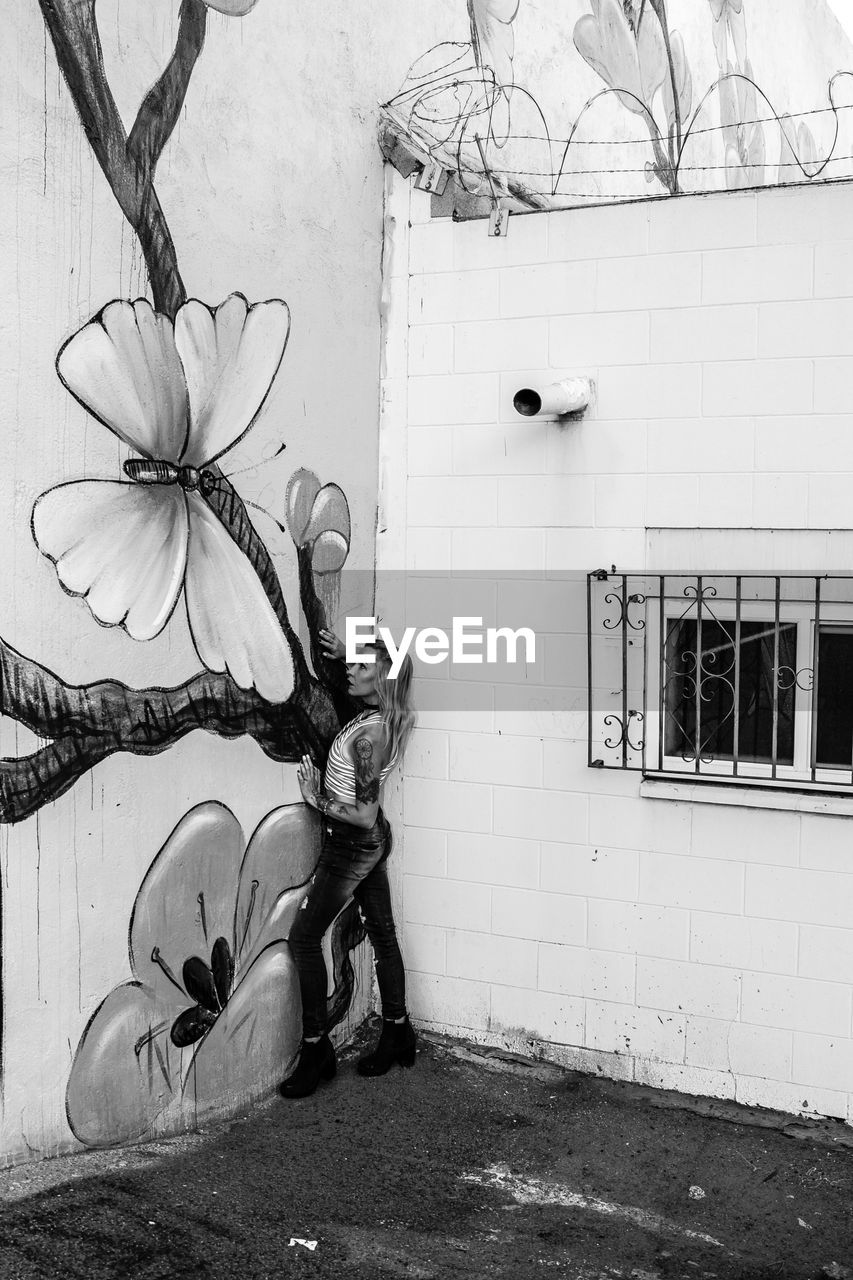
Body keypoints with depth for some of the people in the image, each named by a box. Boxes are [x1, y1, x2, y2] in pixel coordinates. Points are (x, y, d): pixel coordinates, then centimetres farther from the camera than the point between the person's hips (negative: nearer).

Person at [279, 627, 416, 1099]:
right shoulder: (392, 717, -2)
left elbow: (363, 814, -27)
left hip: (351, 844, -9)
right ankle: (397, 1037, 29)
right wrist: (345, 654, 11)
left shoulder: (368, 734, -27)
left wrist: (317, 799, -16)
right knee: (382, 934, 16)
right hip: (373, 841, 9)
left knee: (304, 936, -1)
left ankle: (315, 1051, 5)